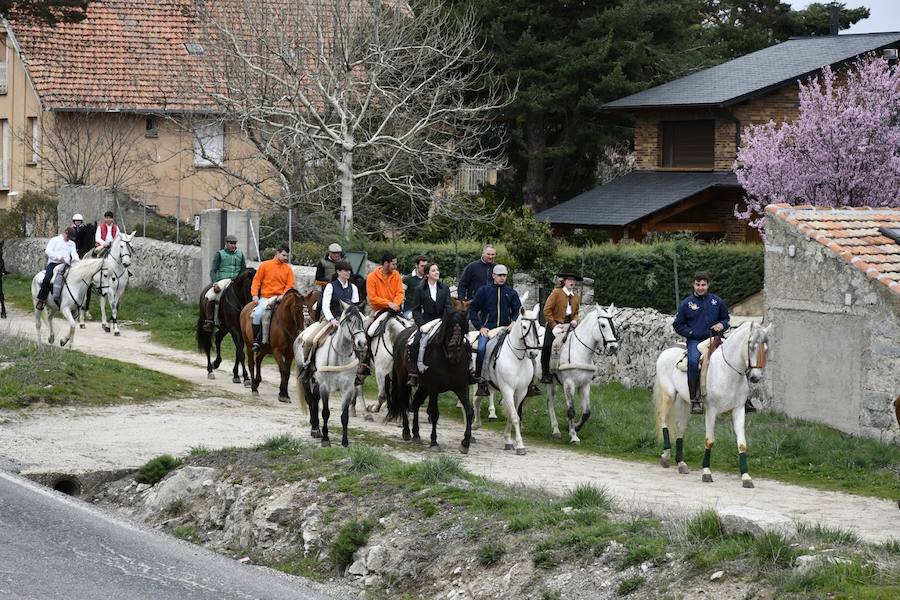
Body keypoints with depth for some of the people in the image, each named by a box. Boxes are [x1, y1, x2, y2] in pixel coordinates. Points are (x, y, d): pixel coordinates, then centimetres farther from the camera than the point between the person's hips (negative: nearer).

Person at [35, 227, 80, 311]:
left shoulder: (72, 243, 24)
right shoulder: (55, 240, 9)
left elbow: (74, 253, 10)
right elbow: (48, 251, -3)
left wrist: (76, 260, -15)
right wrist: (59, 257, -18)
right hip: (53, 263, -4)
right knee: (47, 279, -29)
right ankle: (41, 300, -22)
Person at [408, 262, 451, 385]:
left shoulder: (445, 289, 9)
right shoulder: (420, 290, 5)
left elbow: (448, 307, 5)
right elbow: (416, 310, 4)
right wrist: (421, 324, -9)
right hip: (426, 321, -1)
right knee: (415, 344, -23)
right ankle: (414, 373, -18)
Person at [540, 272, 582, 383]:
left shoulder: (576, 297, 15)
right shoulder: (556, 292, -1)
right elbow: (547, 310, -6)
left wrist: (575, 320, 0)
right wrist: (553, 324, -12)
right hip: (554, 324, -5)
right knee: (548, 346, -22)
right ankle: (545, 373, -13)